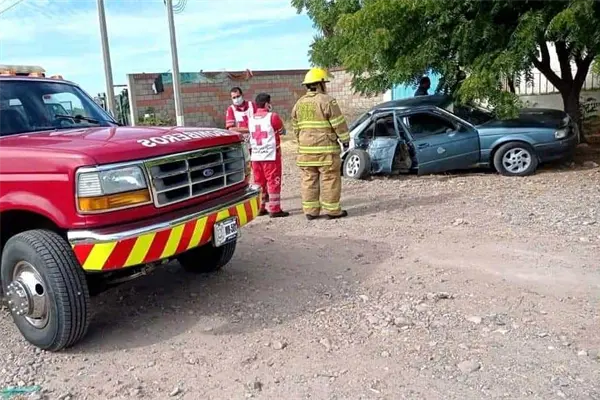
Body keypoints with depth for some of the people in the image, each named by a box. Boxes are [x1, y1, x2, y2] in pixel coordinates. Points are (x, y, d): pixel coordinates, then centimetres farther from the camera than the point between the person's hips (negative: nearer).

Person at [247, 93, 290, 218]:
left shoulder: (251, 118, 8)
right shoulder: (272, 116, -9)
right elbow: (281, 131, 5)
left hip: (255, 156, 6)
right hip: (271, 155, -6)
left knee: (259, 183, 14)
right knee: (273, 182, 0)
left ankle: (260, 208, 19)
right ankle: (275, 209, 0)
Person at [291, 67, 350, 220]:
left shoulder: (299, 103, 11)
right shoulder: (327, 101, -9)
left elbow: (296, 127, 16)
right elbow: (339, 124, -9)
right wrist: (345, 140, 2)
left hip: (305, 149, 6)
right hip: (326, 148, -6)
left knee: (309, 180, 10)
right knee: (330, 180, 1)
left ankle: (310, 211, 13)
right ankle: (332, 210, 5)